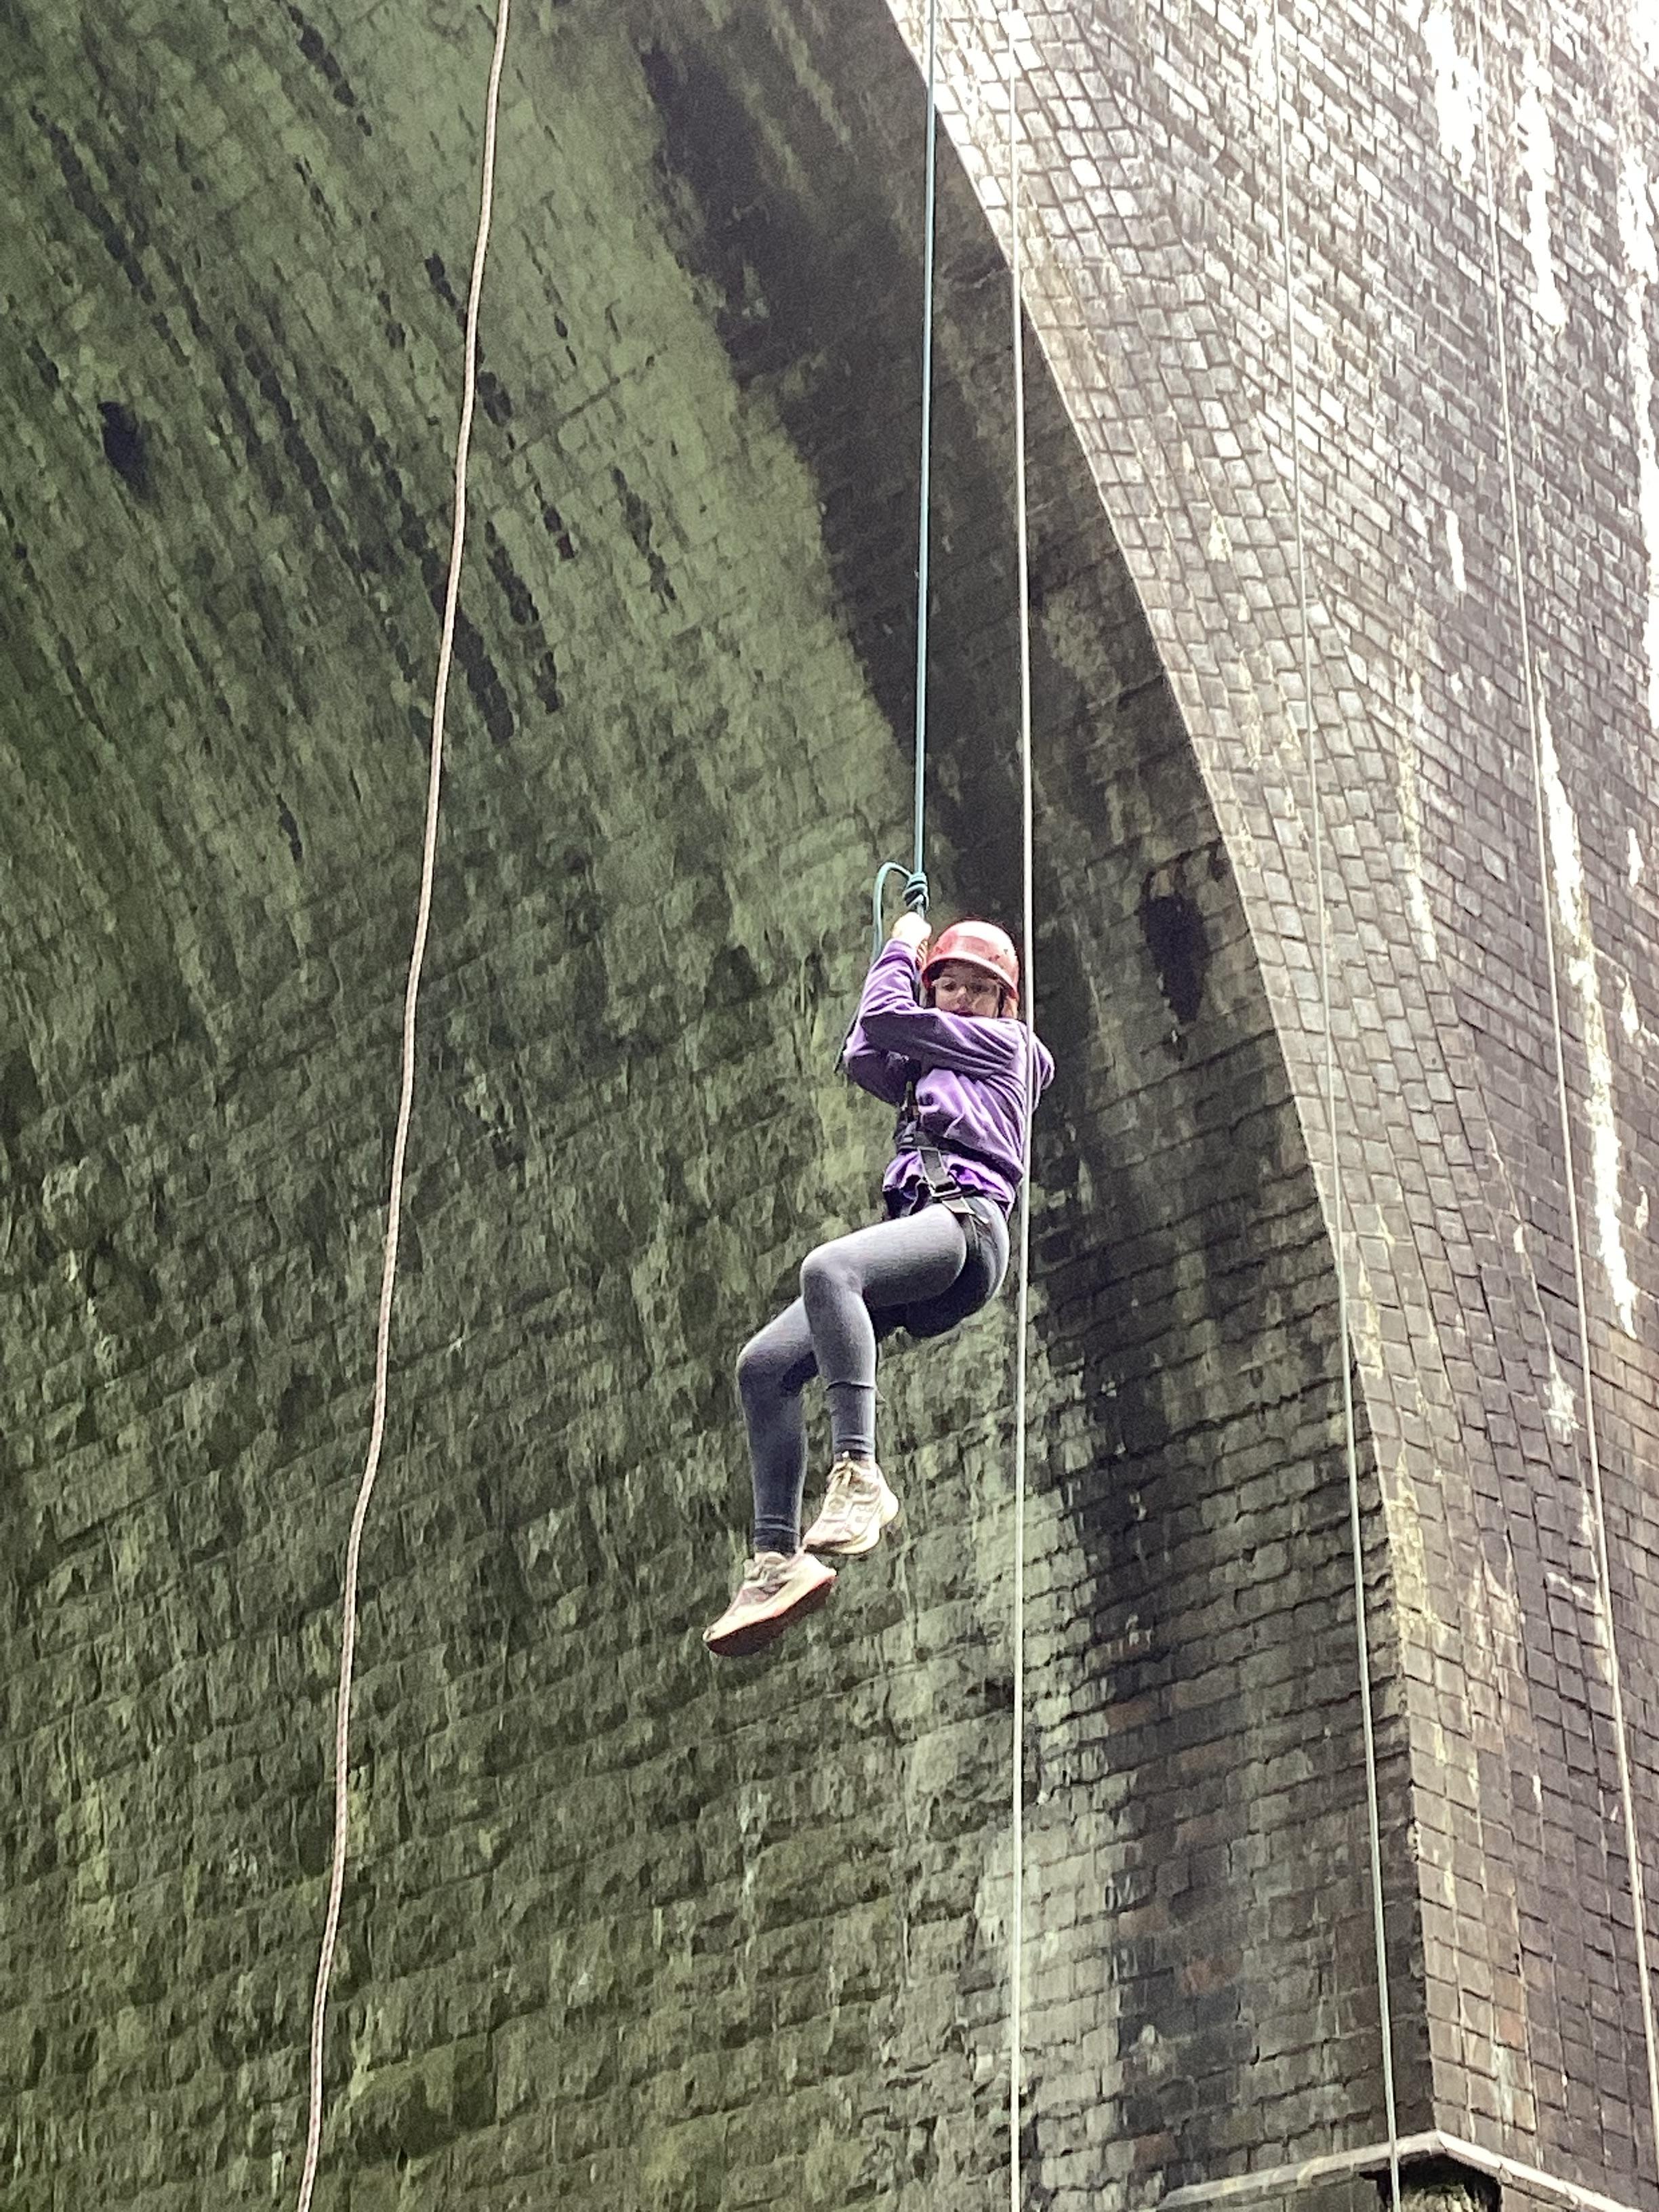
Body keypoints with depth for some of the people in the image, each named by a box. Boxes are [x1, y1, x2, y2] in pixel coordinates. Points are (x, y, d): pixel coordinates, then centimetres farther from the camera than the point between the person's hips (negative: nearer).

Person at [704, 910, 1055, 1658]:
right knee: (765, 1364, -11)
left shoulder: (1005, 1043, 15)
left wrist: (903, 945, 29)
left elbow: (887, 1016, 12)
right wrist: (901, 959, 37)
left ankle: (858, 1473, -48)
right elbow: (864, 1057, 34)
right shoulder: (930, 1074, 36)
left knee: (827, 1266, -39)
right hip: (919, 1232, 8)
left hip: (965, 1218, -8)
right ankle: (777, 1560, -21)